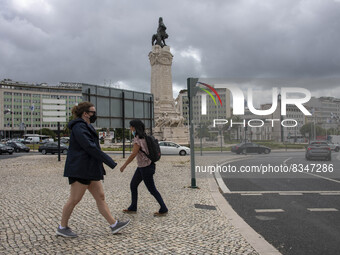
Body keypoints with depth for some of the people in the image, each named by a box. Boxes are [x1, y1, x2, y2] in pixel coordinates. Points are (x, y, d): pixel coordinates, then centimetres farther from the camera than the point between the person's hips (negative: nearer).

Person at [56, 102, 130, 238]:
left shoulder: (86, 127, 18)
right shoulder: (79, 127, -14)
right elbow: (91, 148, -22)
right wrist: (110, 162, -20)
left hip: (89, 170, 10)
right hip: (80, 169, -10)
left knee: (100, 197, 8)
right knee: (74, 199, 0)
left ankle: (114, 224, 12)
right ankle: (62, 228, 17)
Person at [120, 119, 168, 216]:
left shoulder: (138, 139, -19)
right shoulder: (144, 137, 9)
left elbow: (133, 154, -21)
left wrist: (124, 165, -12)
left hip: (145, 167, -10)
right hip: (141, 166, 10)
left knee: (152, 189, 0)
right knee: (133, 185, 16)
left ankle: (163, 210, 10)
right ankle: (133, 208, 26)